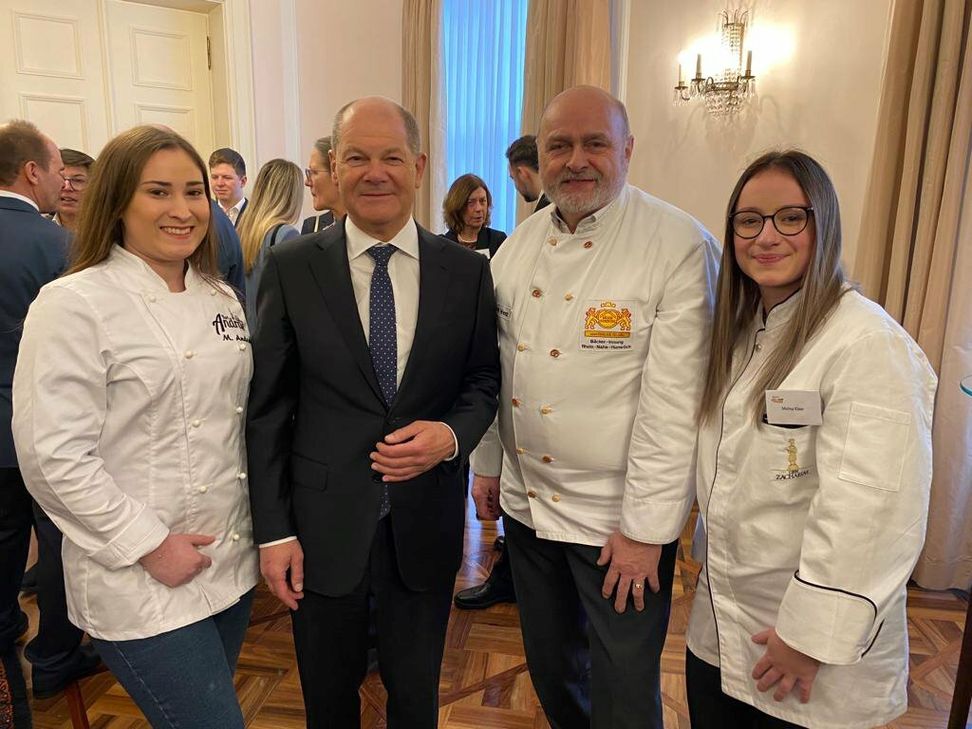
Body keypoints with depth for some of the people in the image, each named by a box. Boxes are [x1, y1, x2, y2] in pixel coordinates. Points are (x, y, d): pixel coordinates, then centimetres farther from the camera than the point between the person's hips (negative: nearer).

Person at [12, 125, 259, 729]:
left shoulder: (222, 299, 7)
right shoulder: (74, 304, -13)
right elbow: (53, 455, -16)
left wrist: (265, 528, 8)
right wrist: (148, 544, -16)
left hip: (231, 564, 6)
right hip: (141, 584, -6)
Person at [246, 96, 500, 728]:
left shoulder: (468, 271, -3)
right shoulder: (292, 267, -6)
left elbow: (484, 379, 5)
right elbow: (268, 406, -4)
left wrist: (453, 434, -16)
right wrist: (274, 529, -5)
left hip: (426, 523, 1)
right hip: (322, 523, 0)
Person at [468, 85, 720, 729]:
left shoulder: (681, 247, -15)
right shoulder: (520, 243, 4)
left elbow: (675, 401, -18)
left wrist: (645, 530, -17)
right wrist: (486, 463, 13)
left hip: (618, 519, -5)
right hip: (525, 500, 6)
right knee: (551, 668, 24)